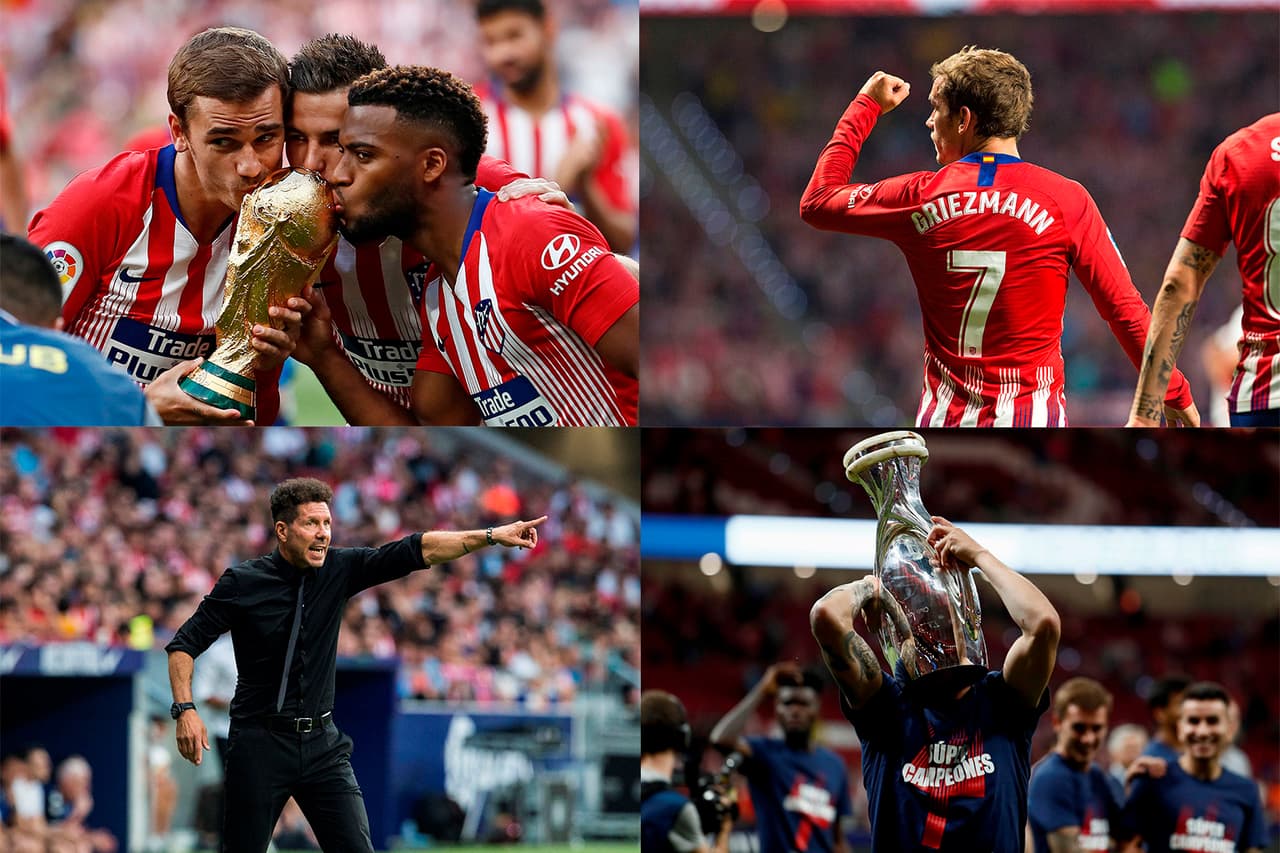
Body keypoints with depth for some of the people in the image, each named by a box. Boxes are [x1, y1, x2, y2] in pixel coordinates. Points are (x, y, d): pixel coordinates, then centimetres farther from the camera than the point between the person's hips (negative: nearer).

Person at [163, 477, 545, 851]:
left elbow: (418, 551, -4)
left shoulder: (338, 570, 1)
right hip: (260, 745, -3)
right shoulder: (242, 583, -8)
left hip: (323, 743, 3)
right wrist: (185, 710, -15)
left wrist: (492, 536, -13)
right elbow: (184, 644, -2)